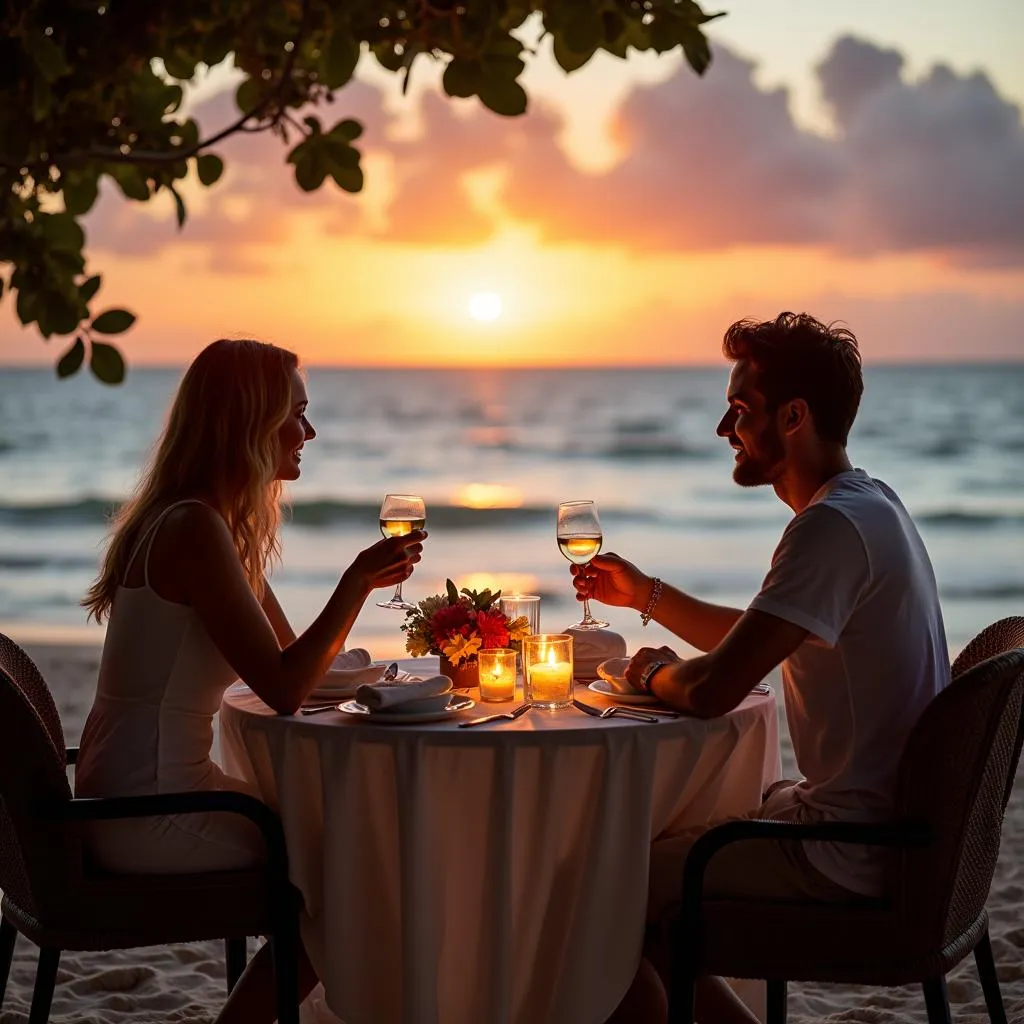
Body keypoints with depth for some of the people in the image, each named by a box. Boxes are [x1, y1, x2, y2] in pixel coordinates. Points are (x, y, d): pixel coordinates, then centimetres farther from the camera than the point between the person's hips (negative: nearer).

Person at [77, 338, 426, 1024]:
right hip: (148, 818, -10)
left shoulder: (220, 524, 11)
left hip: (141, 795, 10)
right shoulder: (195, 530, -21)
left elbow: (292, 656, 14)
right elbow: (284, 690, -23)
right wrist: (357, 582, -21)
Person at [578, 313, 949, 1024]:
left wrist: (654, 670, -6)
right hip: (888, 825, 10)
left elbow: (711, 691, -28)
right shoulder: (870, 504, 11)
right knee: (650, 845, 20)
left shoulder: (834, 526, -22)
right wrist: (646, 594, 18)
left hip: (851, 859, -10)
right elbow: (755, 642, 24)